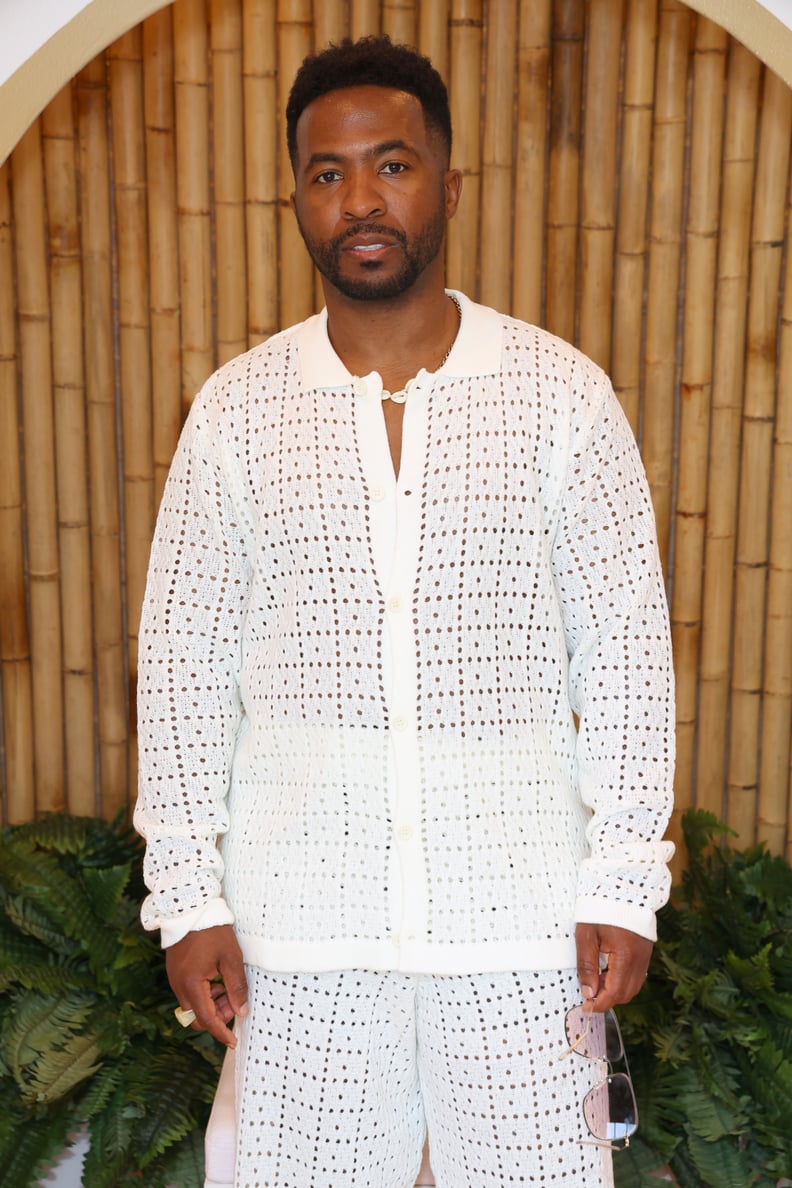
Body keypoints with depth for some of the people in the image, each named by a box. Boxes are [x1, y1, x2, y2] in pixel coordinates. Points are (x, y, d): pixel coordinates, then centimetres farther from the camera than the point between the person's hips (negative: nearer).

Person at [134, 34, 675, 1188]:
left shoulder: (563, 392, -2)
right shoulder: (239, 409, 0)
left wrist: (626, 880, -4)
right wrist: (187, 892, 0)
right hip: (302, 902, 1)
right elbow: (183, 658, 2)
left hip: (518, 900, 0)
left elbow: (626, 645, -1)